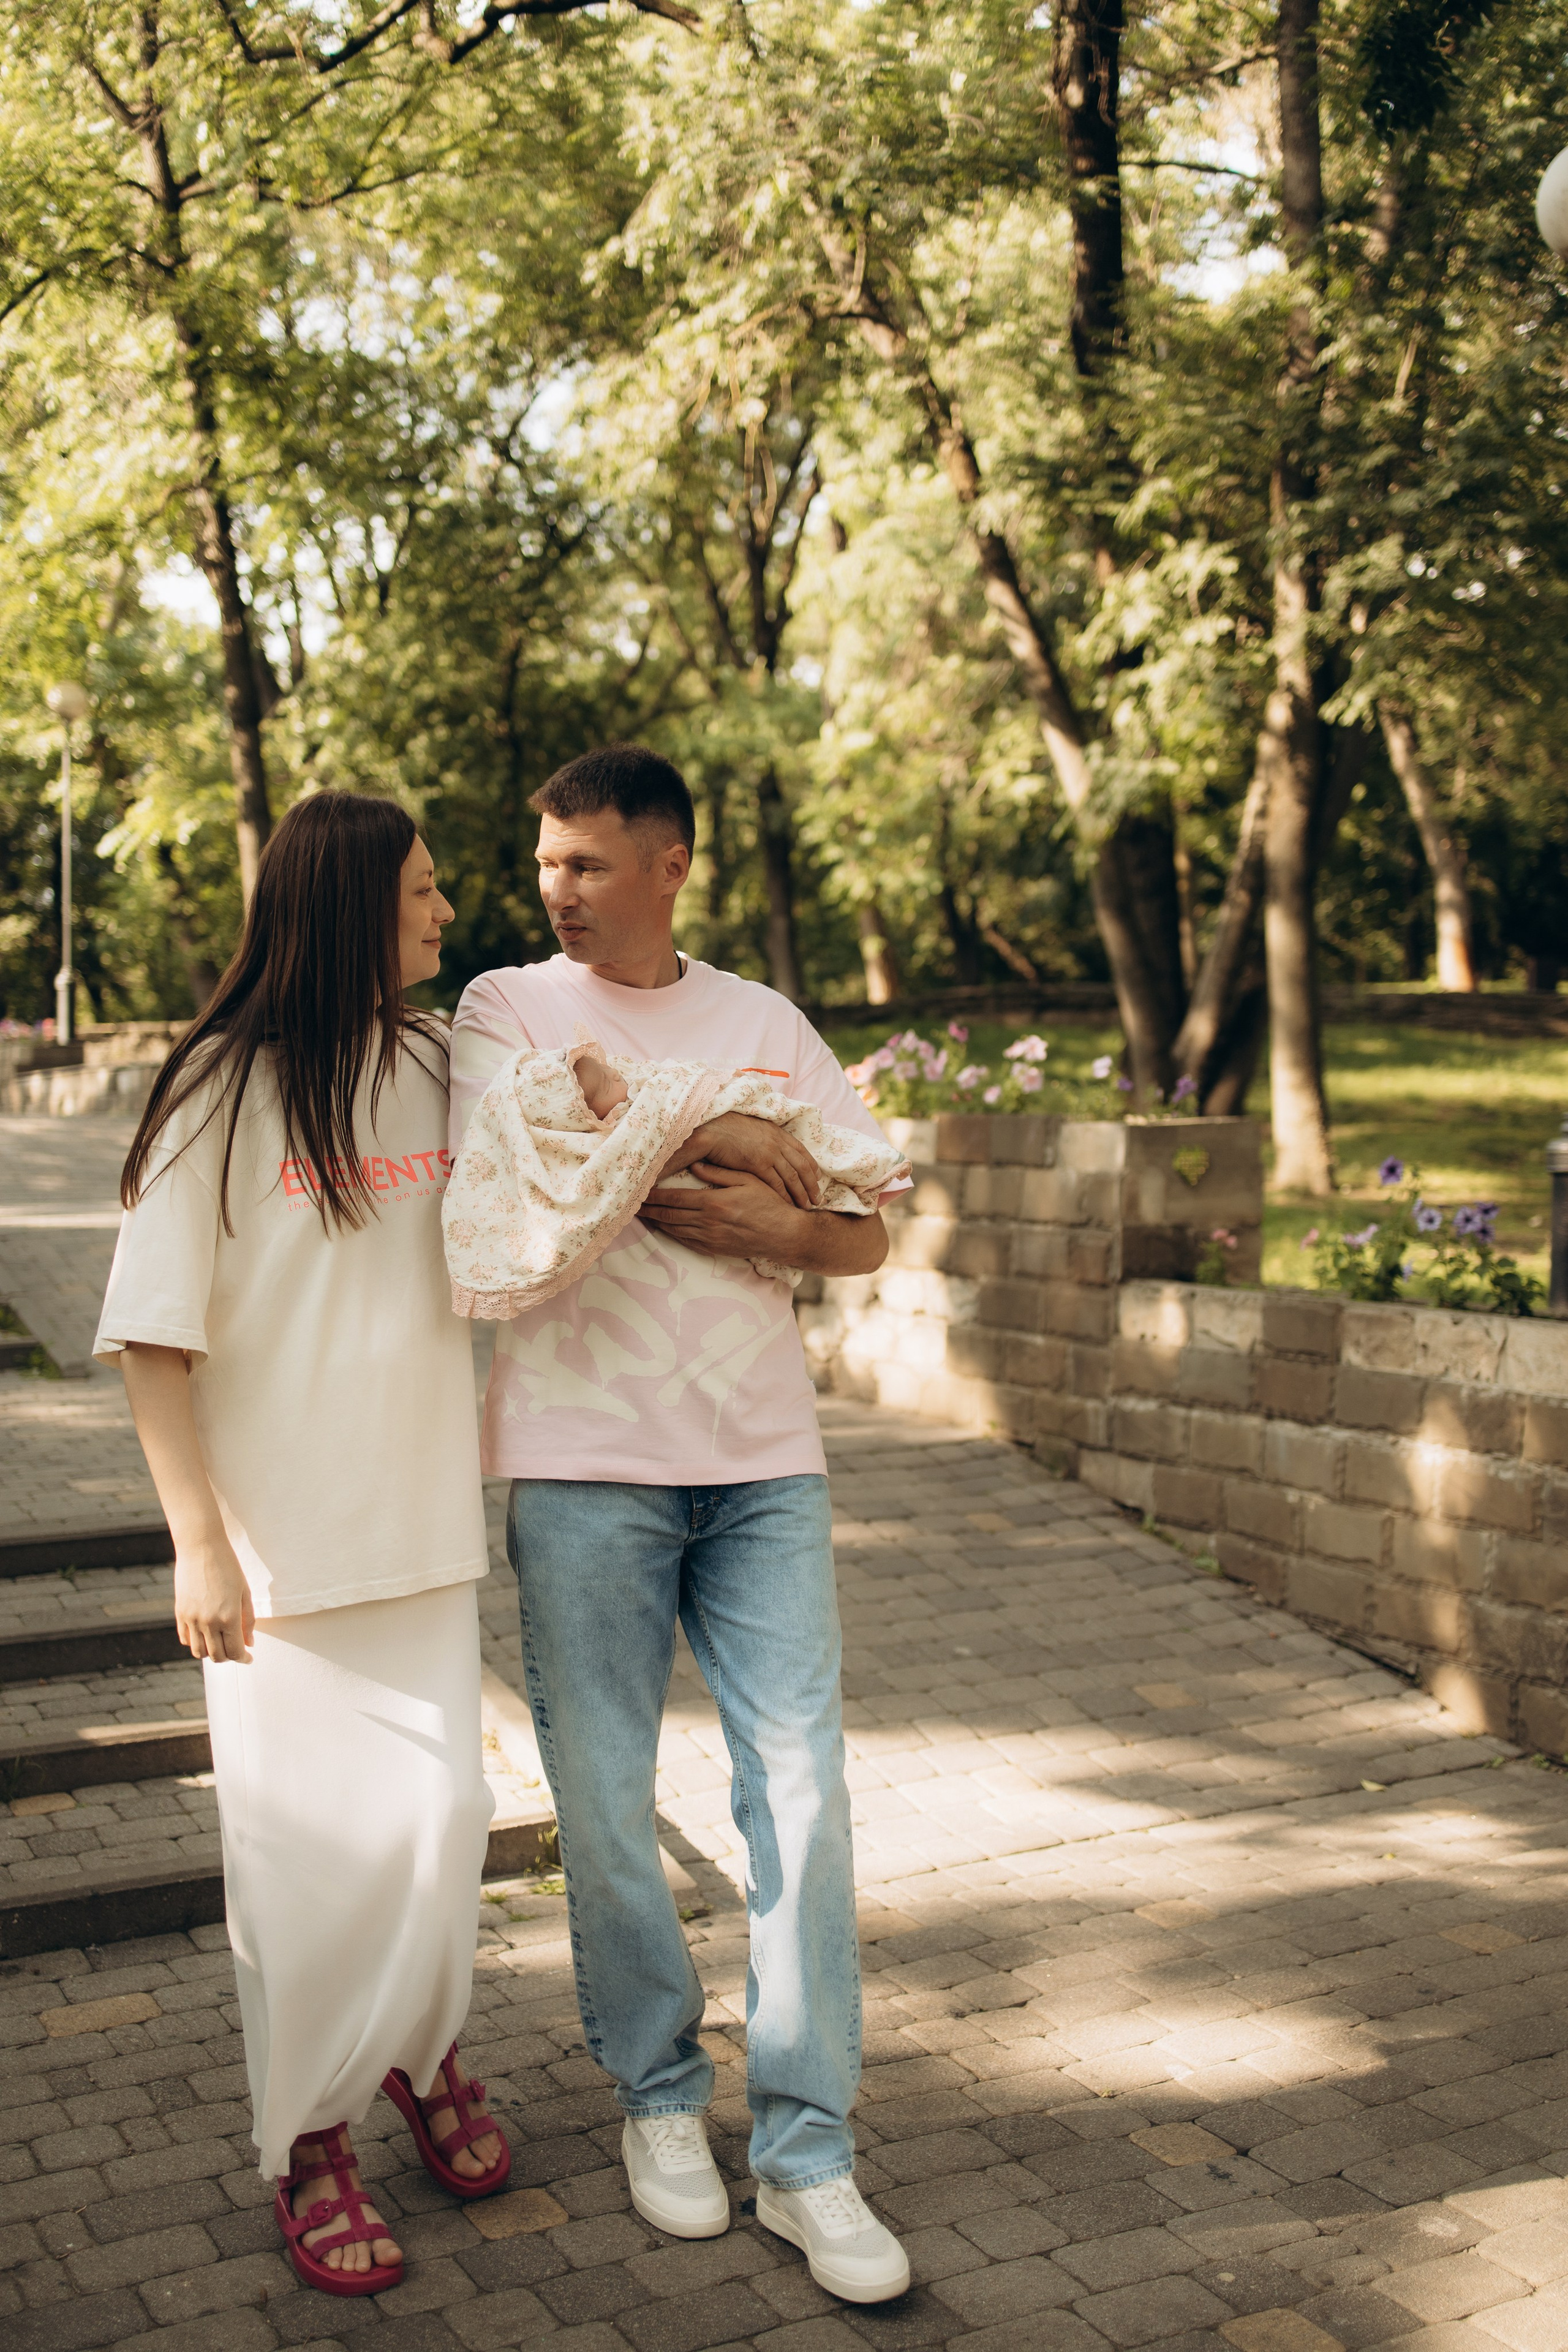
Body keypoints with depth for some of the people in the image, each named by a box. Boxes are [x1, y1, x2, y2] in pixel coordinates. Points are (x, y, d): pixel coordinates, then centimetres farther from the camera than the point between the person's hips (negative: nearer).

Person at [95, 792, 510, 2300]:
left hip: (422, 1524, 4)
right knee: (301, 1841, 5)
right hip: (278, 1538, -4)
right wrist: (198, 1538, -14)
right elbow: (153, 1328, -10)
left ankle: (422, 2052, 34)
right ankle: (307, 2138, 26)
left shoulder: (440, 1072, 6)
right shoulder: (225, 1090, -9)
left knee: (439, 1815, 5)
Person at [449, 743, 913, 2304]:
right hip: (583, 1462, -2)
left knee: (801, 1794, 0)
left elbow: (867, 1237, 12)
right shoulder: (506, 1008, 5)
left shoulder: (765, 1024, 12)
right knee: (605, 1805, 6)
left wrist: (776, 1226, -10)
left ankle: (806, 2155, 13)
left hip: (763, 1461, 2)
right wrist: (715, 1138, -9)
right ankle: (659, 2097, 28)